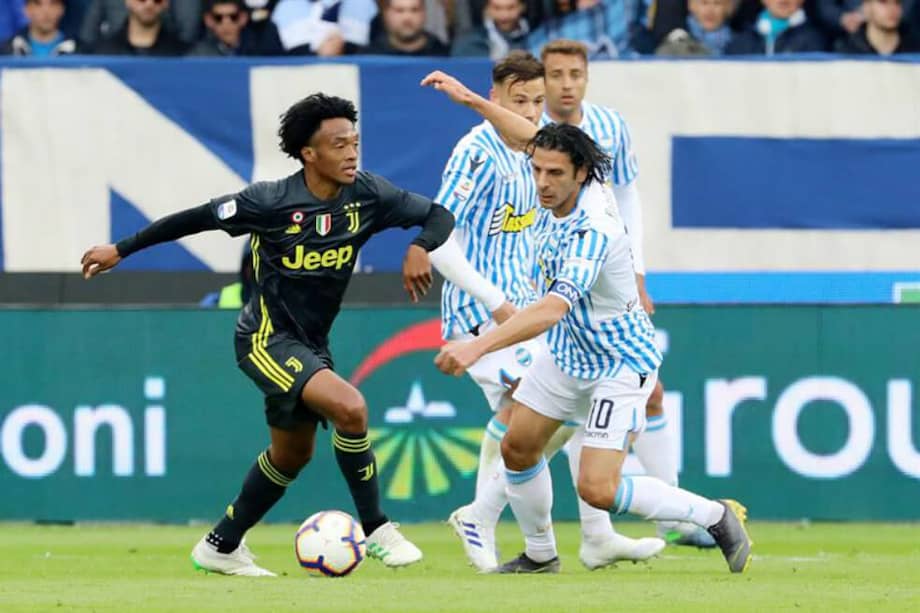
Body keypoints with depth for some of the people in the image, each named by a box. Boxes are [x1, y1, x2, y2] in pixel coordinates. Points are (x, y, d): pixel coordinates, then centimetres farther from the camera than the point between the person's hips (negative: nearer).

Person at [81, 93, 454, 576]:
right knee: (349, 407, -27)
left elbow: (439, 216, -1)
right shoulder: (271, 202, -21)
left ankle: (221, 546, 36)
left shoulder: (368, 195, -8)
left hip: (311, 345, 7)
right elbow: (197, 219, -10)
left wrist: (420, 248, -25)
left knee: (293, 453, 19)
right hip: (267, 339, -7)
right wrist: (120, 250, -5)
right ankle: (377, 531, -14)